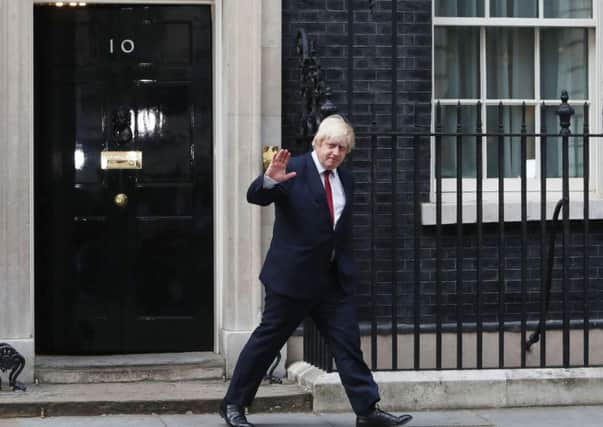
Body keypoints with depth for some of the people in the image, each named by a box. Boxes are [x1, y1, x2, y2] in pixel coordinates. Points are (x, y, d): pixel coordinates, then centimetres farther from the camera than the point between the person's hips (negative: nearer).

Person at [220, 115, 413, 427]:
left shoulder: (344, 179, 13)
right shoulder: (294, 170, -9)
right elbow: (255, 196, -19)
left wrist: (347, 267, 15)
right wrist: (270, 180, -40)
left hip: (334, 278, 6)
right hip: (293, 275, -6)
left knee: (348, 342, 3)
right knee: (268, 339, 3)